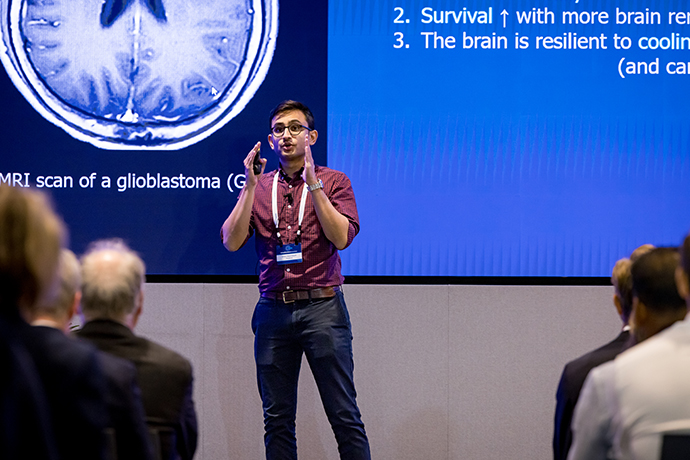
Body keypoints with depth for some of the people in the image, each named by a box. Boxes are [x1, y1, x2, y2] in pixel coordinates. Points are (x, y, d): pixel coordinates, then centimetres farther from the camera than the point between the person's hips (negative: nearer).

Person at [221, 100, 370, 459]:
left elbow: (341, 237, -10)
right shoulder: (258, 186, 13)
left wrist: (312, 183, -14)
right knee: (277, 418, 6)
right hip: (273, 309, 3)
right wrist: (251, 185, -6)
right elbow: (232, 241, 1)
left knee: (344, 415, -5)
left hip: (322, 306, -3)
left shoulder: (333, 182, 5)